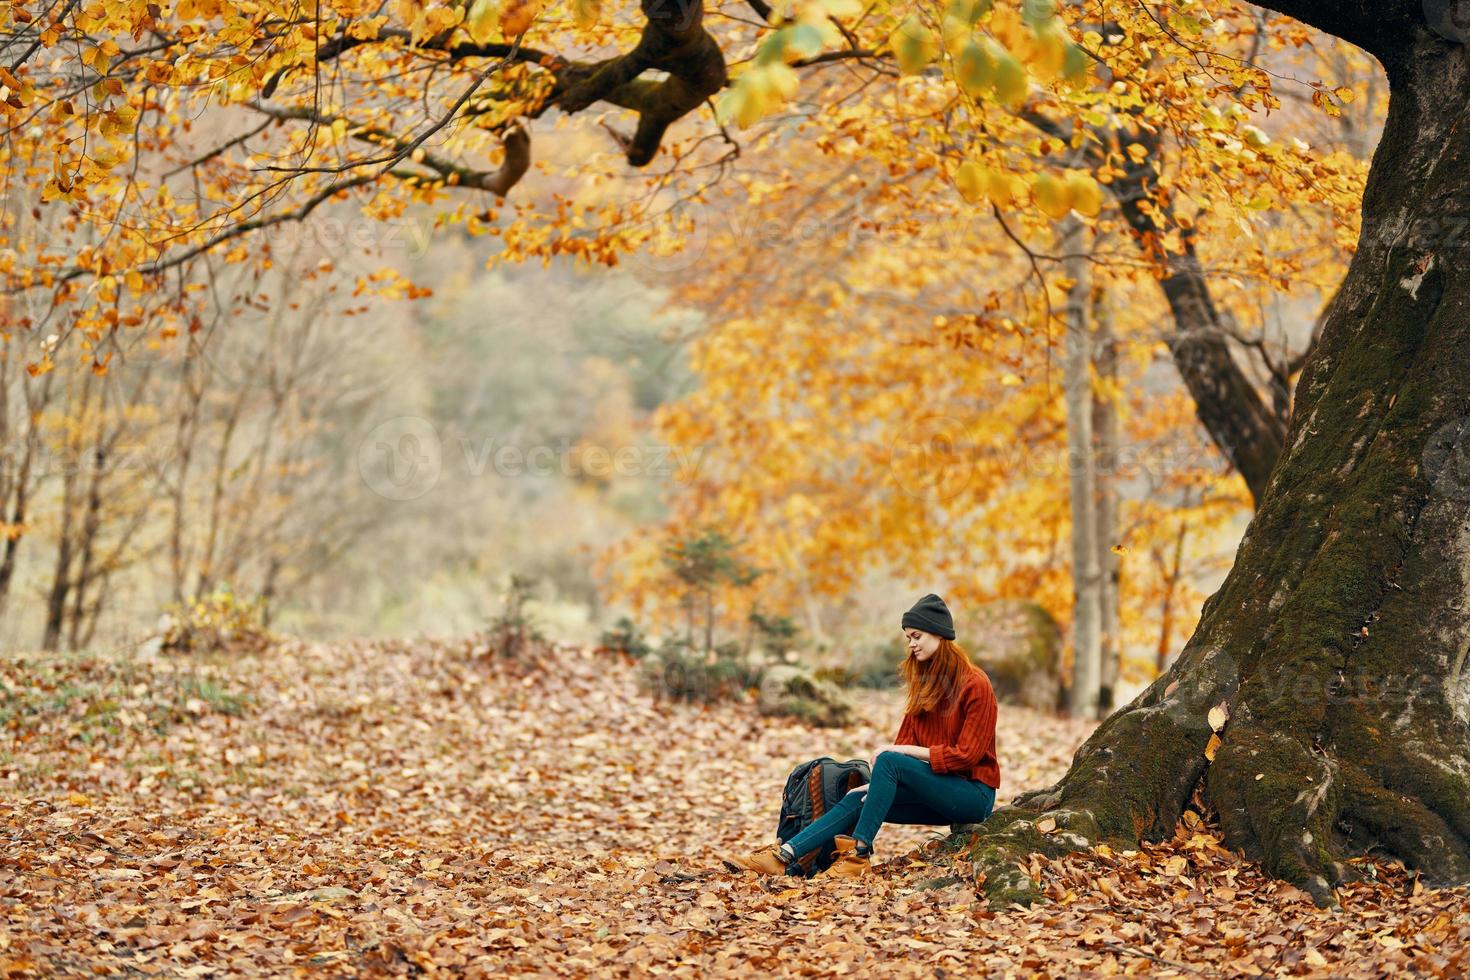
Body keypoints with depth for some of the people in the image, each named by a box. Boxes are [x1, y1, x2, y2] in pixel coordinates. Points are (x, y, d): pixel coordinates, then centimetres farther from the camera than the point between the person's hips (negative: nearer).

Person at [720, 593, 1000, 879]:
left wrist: (904, 750, -19)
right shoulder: (924, 683, 14)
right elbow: (905, 742, 8)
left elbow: (966, 754, -15)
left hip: (974, 794, -7)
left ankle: (858, 854, -27)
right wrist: (879, 783, -7)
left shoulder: (975, 684, -10)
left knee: (890, 761, -28)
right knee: (858, 800, -12)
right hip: (937, 788, 7)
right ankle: (782, 857, -22)